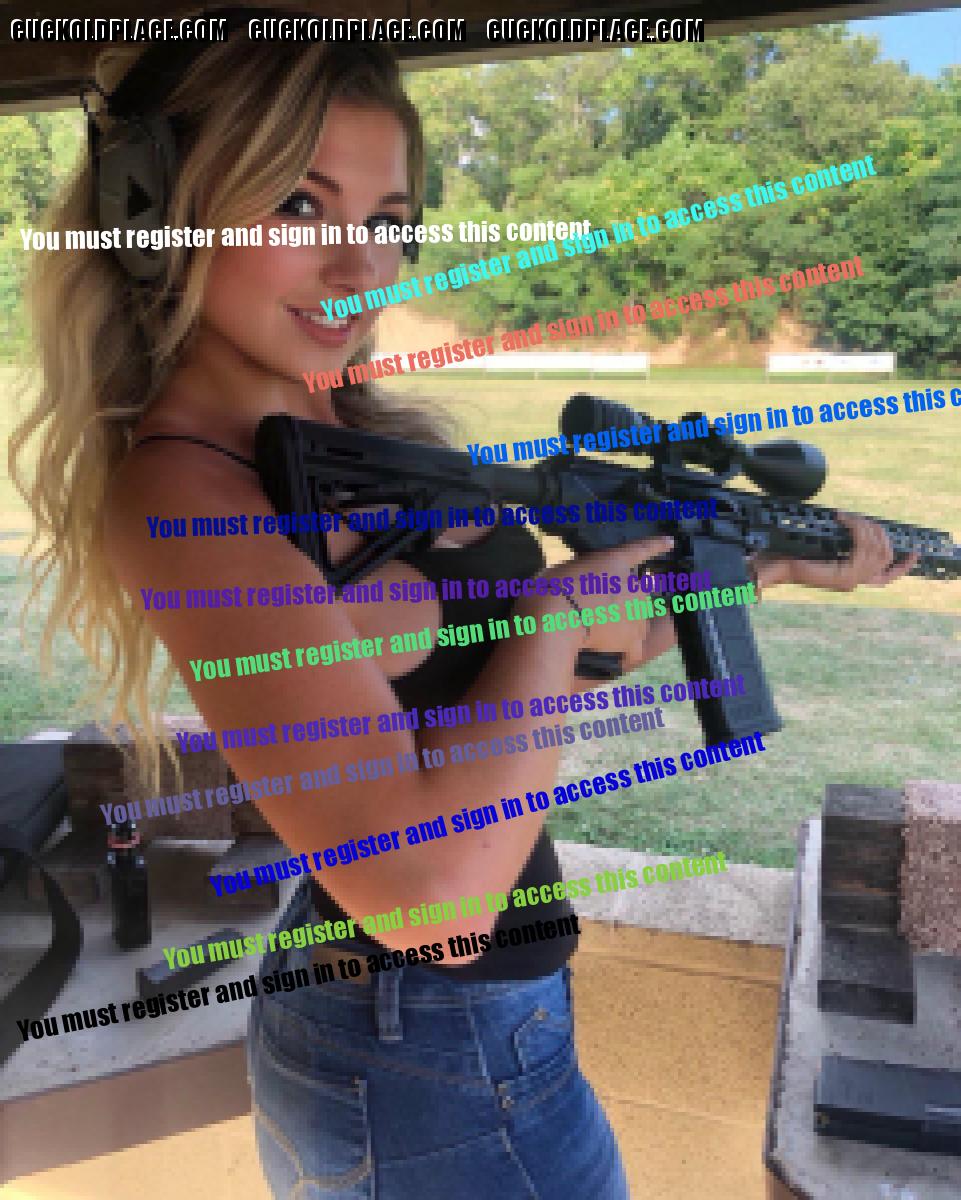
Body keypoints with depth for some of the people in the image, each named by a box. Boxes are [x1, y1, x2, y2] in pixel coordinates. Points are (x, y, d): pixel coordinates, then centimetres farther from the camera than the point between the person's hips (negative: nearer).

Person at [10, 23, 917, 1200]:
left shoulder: (371, 439, 1)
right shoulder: (186, 488, -25)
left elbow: (564, 658, 10)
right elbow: (424, 890, -32)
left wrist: (767, 561, 10)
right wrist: (565, 593, -20)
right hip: (438, 1071, -7)